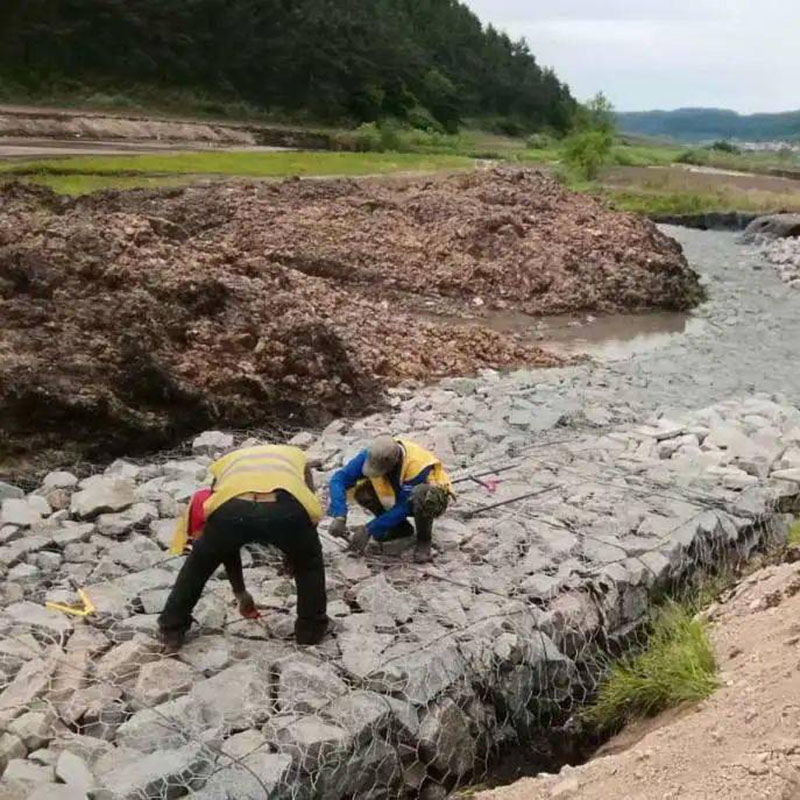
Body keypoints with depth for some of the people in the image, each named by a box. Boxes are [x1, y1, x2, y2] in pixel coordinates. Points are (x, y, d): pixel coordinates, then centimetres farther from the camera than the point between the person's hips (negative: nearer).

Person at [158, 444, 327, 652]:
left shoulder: (227, 463, 43)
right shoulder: (296, 456, 42)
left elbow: (226, 544, 45)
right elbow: (309, 505, 37)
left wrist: (240, 591, 54)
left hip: (231, 507, 1)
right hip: (287, 508, -1)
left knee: (198, 564, 32)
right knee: (309, 563, 32)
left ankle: (172, 632, 38)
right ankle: (311, 630, 36)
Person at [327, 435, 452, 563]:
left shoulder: (417, 466, -37)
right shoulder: (371, 456, -24)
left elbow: (404, 508, -31)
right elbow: (339, 479, -24)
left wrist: (369, 530, -30)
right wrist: (339, 517, -36)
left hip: (434, 500, -5)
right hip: (398, 495, 6)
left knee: (421, 495, -41)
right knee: (360, 489, -18)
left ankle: (424, 540, -11)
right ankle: (400, 527, 4)